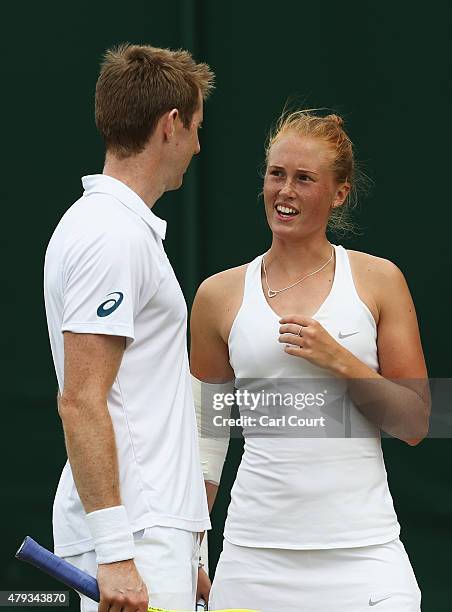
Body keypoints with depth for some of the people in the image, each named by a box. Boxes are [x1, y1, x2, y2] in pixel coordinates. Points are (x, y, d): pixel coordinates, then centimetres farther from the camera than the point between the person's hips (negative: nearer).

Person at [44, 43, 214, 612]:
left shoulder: (118, 224, 18)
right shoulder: (114, 235, -14)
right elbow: (80, 404, -20)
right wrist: (115, 553, -24)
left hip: (152, 529, 10)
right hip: (133, 538, -10)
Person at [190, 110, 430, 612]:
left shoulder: (378, 280, 3)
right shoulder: (219, 295, 6)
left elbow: (415, 424, 2)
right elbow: (205, 436, 12)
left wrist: (339, 361, -11)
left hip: (362, 552, -1)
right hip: (255, 553, 1)